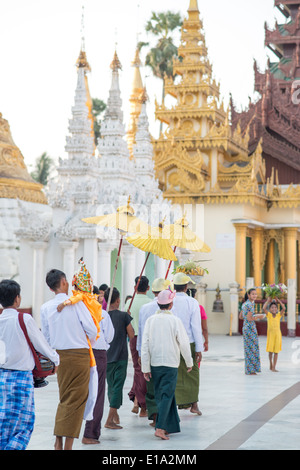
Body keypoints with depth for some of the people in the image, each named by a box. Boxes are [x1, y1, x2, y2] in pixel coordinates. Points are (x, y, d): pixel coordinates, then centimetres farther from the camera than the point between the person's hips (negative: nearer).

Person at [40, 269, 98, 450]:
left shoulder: (45, 308, 2)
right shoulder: (76, 303, -12)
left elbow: (46, 337, 9)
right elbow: (92, 330, -11)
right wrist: (90, 342, 9)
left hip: (59, 355, 5)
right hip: (79, 354, -5)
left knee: (65, 398, 18)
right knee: (76, 400, 0)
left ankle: (58, 442, 16)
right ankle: (68, 444, -3)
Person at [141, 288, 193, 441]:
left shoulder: (150, 320, -1)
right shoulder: (175, 321, -9)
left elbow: (145, 345, -1)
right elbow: (184, 343, -5)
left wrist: (145, 368, 4)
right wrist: (189, 362, 9)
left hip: (155, 364, 4)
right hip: (171, 363, -3)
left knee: (160, 395, 14)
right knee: (167, 395, -2)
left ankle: (171, 425, 20)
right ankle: (160, 428, -13)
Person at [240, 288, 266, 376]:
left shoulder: (245, 304, 13)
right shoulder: (250, 304, -16)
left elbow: (241, 316, 18)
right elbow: (249, 318, -22)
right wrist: (258, 317, -8)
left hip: (246, 327, 10)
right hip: (250, 328, -10)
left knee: (248, 348, 14)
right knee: (251, 348, -4)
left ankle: (248, 370, 19)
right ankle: (250, 370, 0)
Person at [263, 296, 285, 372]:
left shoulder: (279, 315, 1)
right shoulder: (269, 315, -2)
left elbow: (284, 308, -14)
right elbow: (264, 308, -18)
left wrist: (278, 300, -6)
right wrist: (268, 300, -7)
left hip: (278, 334, 1)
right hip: (270, 334, -1)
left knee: (276, 351, -1)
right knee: (270, 351, 5)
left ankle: (274, 367, 1)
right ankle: (271, 364, 27)